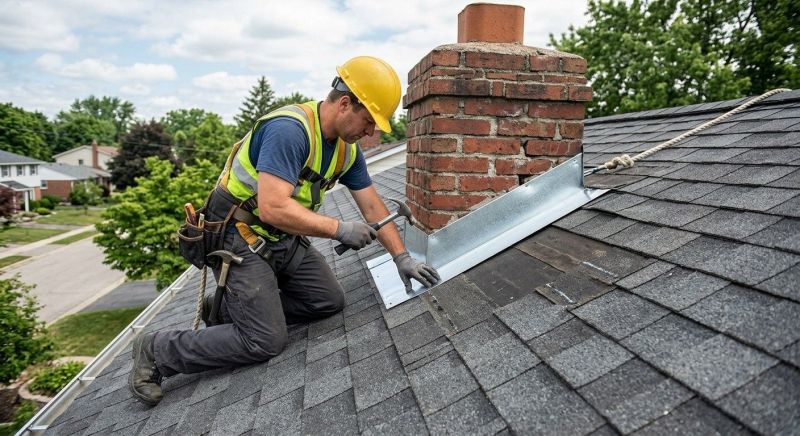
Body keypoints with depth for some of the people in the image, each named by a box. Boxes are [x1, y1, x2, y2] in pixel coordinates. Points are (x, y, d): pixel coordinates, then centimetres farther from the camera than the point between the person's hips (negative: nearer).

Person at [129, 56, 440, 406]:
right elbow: (273, 208, -34)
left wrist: (402, 258, 2)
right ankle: (156, 350, 7)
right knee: (266, 342, -10)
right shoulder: (290, 130, -27)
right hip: (238, 237, -9)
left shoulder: (347, 149, 1)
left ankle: (229, 309, 16)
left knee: (330, 301, 5)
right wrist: (339, 229, -27)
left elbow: (373, 207, 6)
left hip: (284, 240, 9)